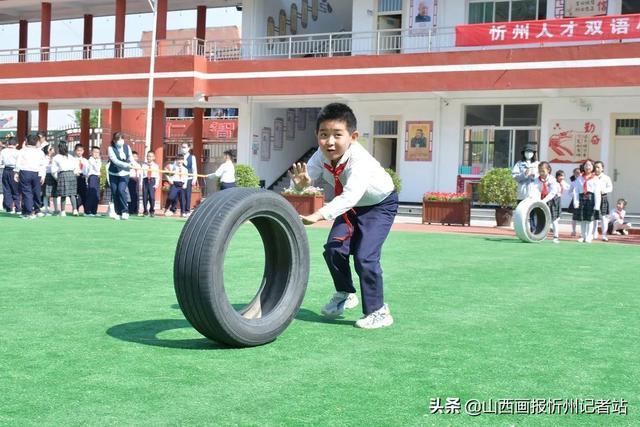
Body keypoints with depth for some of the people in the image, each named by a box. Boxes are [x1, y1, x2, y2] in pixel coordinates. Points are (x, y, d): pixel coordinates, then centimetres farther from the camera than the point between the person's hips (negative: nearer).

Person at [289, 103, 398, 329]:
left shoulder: (359, 160, -40)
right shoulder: (321, 156, -20)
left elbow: (351, 196, -52)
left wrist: (319, 215, -63)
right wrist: (301, 182, -53)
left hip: (380, 204, -6)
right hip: (352, 207, 6)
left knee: (365, 256, -17)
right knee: (334, 248, -3)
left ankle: (378, 311, -3)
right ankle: (345, 294, 22)